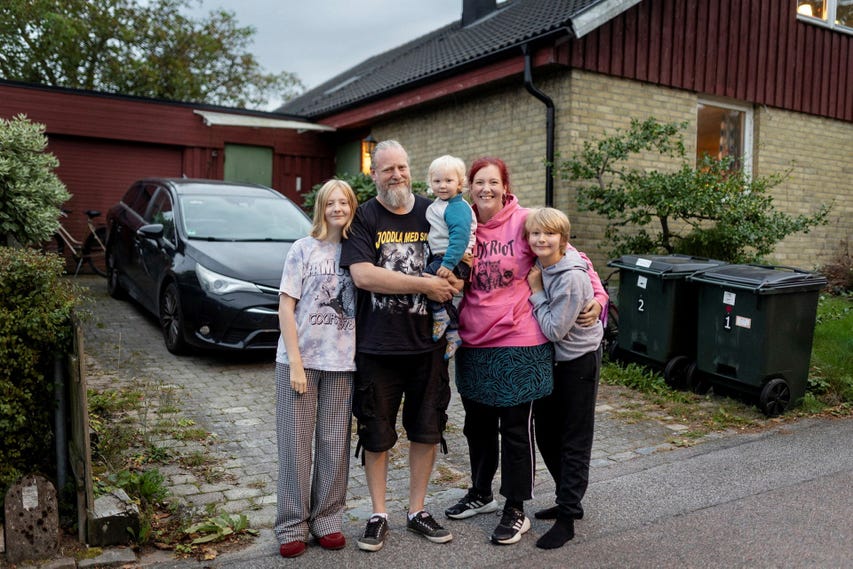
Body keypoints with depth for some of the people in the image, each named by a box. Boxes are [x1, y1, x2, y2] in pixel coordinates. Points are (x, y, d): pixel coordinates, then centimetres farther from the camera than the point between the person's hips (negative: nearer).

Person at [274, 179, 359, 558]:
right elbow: (286, 307, -5)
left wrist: (360, 356, -1)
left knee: (335, 442, 8)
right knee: (296, 441, 3)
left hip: (341, 362, 3)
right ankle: (292, 526, 16)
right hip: (300, 359, -2)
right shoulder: (303, 249, -2)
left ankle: (327, 520, 22)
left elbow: (361, 308, 9)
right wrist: (295, 362, -12)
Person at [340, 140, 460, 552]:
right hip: (376, 347, -3)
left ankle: (417, 511, 30)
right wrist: (425, 284, -18)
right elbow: (362, 275, -18)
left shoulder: (433, 213, 6)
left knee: (427, 430, 12)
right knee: (376, 435, 8)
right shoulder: (364, 217, -3)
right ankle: (378, 515, 26)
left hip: (427, 344, 3)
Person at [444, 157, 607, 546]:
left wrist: (597, 296, -10)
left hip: (519, 343, -5)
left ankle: (516, 510, 22)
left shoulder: (524, 222, -9)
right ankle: (481, 493, 39)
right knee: (477, 425, 18)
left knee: (516, 429, 6)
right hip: (473, 343, 5)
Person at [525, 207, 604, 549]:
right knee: (545, 432, 15)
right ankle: (569, 501, 33)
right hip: (550, 358, 8)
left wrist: (536, 293, -18)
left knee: (575, 443, 2)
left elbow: (555, 330, -24)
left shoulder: (572, 278, -25)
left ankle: (566, 518, 12)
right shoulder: (540, 267, -1)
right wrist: (536, 291, -5)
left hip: (579, 361, -8)